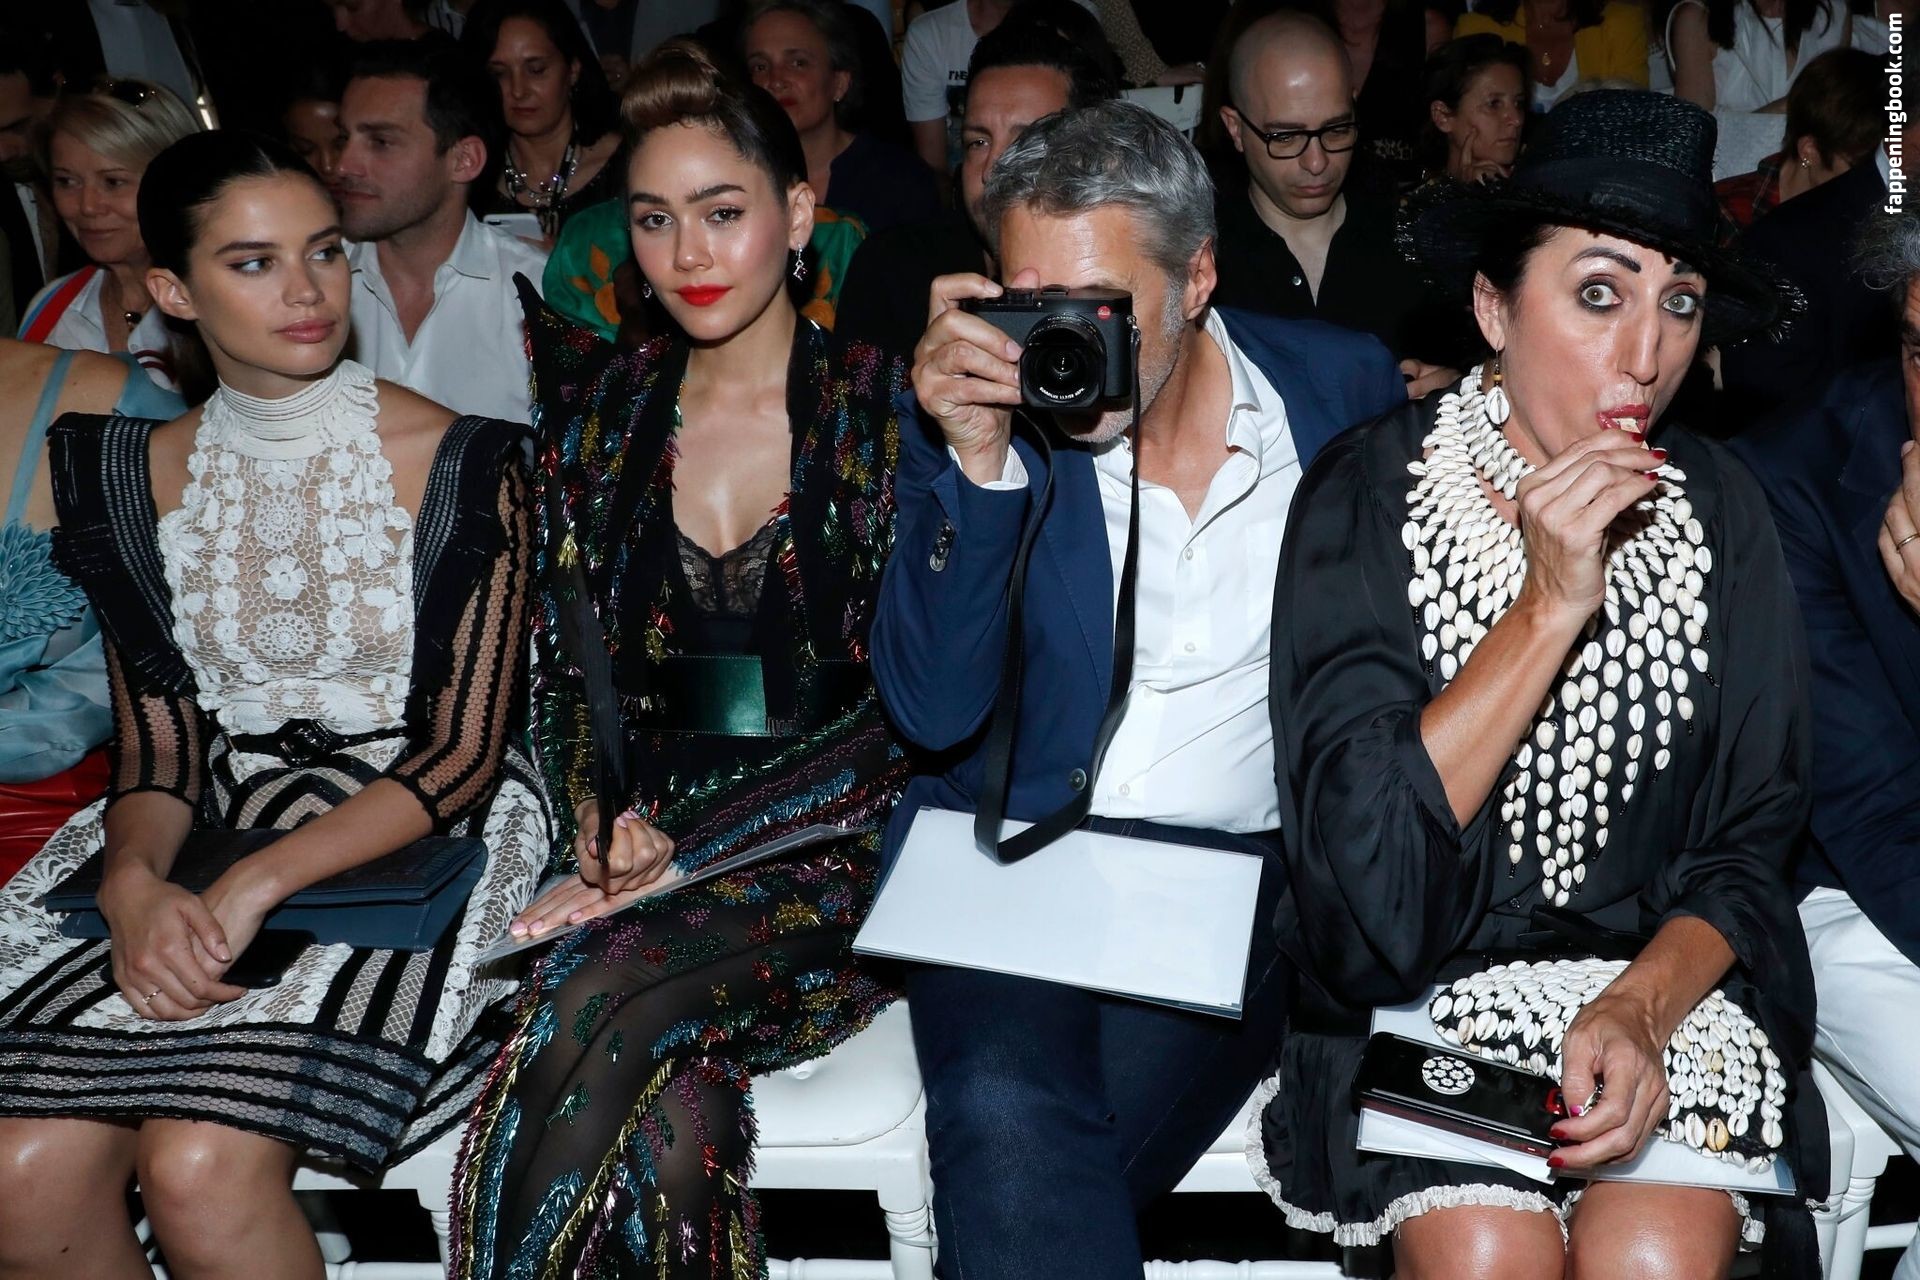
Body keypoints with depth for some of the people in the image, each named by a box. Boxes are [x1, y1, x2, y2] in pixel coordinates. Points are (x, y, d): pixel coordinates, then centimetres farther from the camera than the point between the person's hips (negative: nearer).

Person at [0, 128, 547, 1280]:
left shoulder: (461, 464, -5)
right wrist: (136, 881, -17)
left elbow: (464, 755, -8)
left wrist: (258, 883, -20)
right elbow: (156, 756, 6)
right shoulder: (139, 475, 7)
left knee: (202, 1168, -27)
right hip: (205, 838, 4)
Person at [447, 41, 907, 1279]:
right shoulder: (604, 411, 11)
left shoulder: (882, 403, -1)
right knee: (673, 1117, -30)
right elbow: (567, 668, 14)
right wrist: (596, 824, -7)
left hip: (837, 843, -2)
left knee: (604, 1002, -32)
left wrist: (690, 854, -15)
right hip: (643, 844, 3)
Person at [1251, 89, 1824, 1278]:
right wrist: (1551, 609, -22)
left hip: (1666, 970, 2)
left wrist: (1640, 1006, -16)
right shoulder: (1367, 495, -8)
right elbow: (1357, 836, -15)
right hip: (1418, 976, -2)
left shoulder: (1720, 512, 0)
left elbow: (1751, 844, 3)